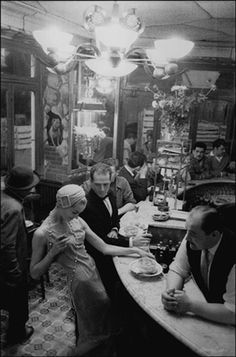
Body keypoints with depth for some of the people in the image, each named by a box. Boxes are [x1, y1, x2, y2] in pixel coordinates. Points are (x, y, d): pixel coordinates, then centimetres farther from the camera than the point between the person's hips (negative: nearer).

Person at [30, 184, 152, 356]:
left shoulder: (78, 221, 0)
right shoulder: (43, 234, -16)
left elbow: (104, 247, 4)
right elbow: (35, 273, -7)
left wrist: (135, 250, -2)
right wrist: (53, 251, -22)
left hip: (94, 272, 6)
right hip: (80, 282, -5)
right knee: (93, 331, 8)